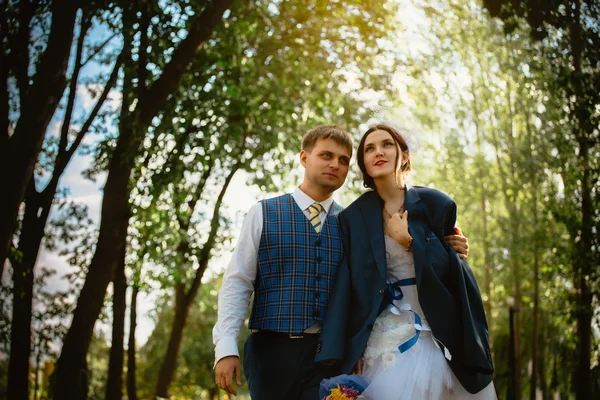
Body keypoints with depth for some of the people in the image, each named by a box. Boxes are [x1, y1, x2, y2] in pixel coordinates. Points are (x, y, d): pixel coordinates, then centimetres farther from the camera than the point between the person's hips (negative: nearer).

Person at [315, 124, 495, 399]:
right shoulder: (354, 218, 2)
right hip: (387, 336, 0)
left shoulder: (435, 204, 1)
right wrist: (352, 350, -6)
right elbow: (351, 288, 0)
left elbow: (456, 271, -1)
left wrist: (407, 241, -11)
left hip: (442, 333, 0)